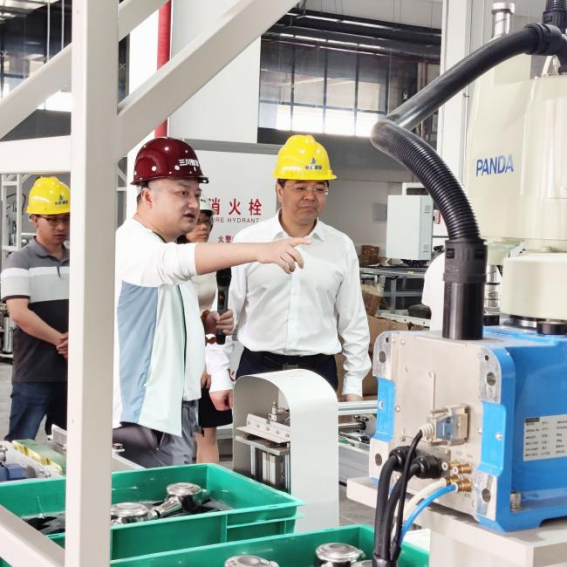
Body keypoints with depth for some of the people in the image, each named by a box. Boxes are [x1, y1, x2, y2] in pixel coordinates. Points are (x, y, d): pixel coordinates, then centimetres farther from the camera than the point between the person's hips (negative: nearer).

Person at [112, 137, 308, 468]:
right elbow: (180, 261, -37)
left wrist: (205, 326, 6)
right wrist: (258, 251, -49)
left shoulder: (166, 250, 17)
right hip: (147, 413, -10)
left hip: (177, 409, 10)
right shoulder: (132, 243, -14)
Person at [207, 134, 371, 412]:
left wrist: (353, 384, 6)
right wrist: (219, 377, -1)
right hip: (258, 368, -1)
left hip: (319, 371, 1)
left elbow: (353, 321, 7)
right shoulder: (247, 241, -3)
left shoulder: (342, 247, 2)